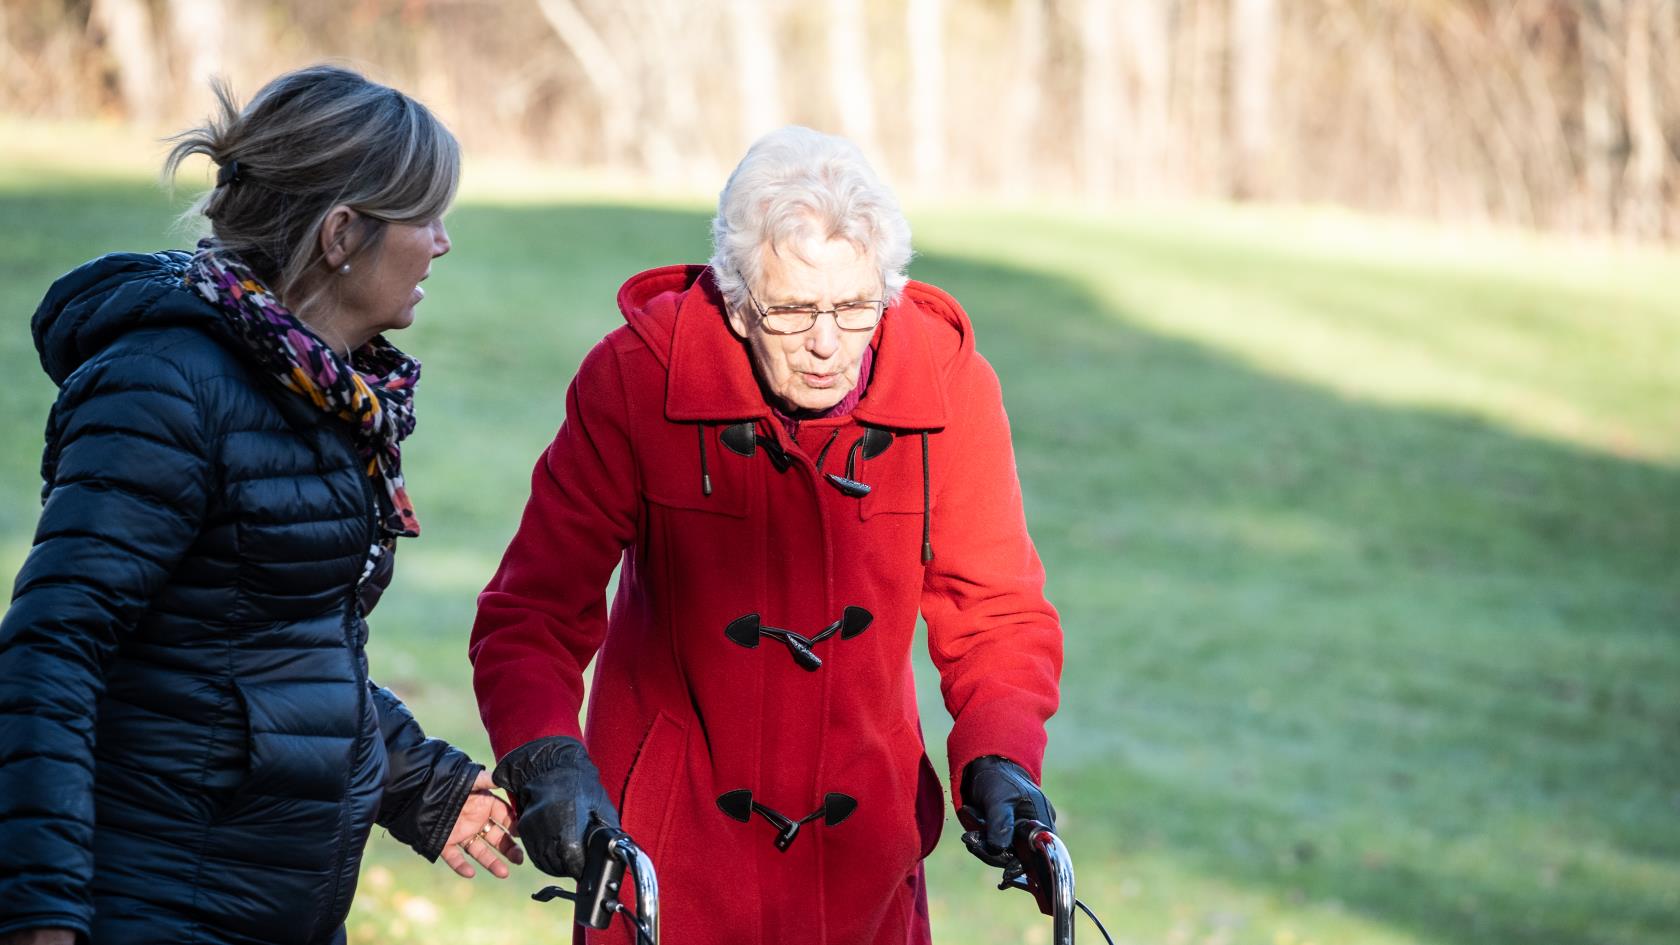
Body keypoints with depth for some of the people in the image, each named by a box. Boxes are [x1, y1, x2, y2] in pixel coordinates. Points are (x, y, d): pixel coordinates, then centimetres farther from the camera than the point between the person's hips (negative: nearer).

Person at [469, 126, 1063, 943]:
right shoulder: (638, 377, -17)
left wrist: (1000, 760, -20)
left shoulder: (950, 386, -11)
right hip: (670, 841, -2)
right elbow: (535, 610, -15)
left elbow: (996, 611, -3)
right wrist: (546, 759, -33)